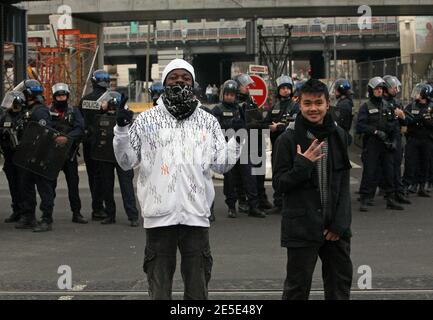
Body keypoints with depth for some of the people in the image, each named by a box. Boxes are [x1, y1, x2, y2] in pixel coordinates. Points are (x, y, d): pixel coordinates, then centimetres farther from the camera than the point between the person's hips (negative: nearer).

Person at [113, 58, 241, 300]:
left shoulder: (208, 121, 9)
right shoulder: (147, 120, 4)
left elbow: (221, 164, 6)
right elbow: (127, 162, 4)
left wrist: (236, 140, -9)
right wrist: (122, 131, -9)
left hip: (196, 214, 1)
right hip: (159, 215, -1)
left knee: (198, 285, 11)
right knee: (159, 284, 8)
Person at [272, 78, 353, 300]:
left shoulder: (338, 136, 5)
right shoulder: (288, 139, -7)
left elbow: (344, 183, 6)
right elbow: (279, 183, -5)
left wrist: (340, 223, -1)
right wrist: (302, 165, -21)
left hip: (336, 227, 4)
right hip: (302, 228, -4)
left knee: (340, 285, 13)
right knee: (297, 288, 3)